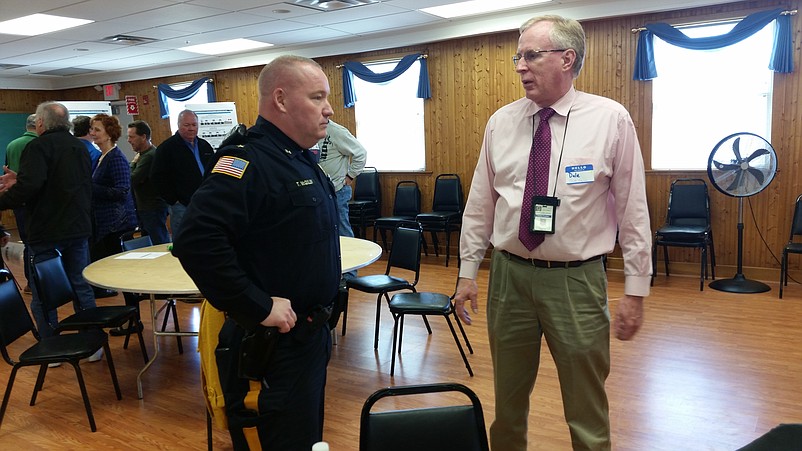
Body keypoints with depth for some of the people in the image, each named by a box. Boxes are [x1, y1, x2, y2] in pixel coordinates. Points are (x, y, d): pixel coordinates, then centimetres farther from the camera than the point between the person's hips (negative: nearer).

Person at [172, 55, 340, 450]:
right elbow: (197, 242, -34)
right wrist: (258, 308, -28)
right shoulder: (249, 160, -22)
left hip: (310, 332, 10)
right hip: (272, 343, -9)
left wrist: (317, 320, 14)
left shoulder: (301, 160, 9)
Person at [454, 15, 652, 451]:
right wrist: (467, 272, 6)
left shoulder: (611, 119, -5)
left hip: (576, 280, -2)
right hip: (509, 274, 3)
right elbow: (479, 204, 7)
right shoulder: (501, 122, 3)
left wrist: (636, 288, -4)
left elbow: (633, 209, -4)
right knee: (508, 399, 16)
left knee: (587, 410, 10)